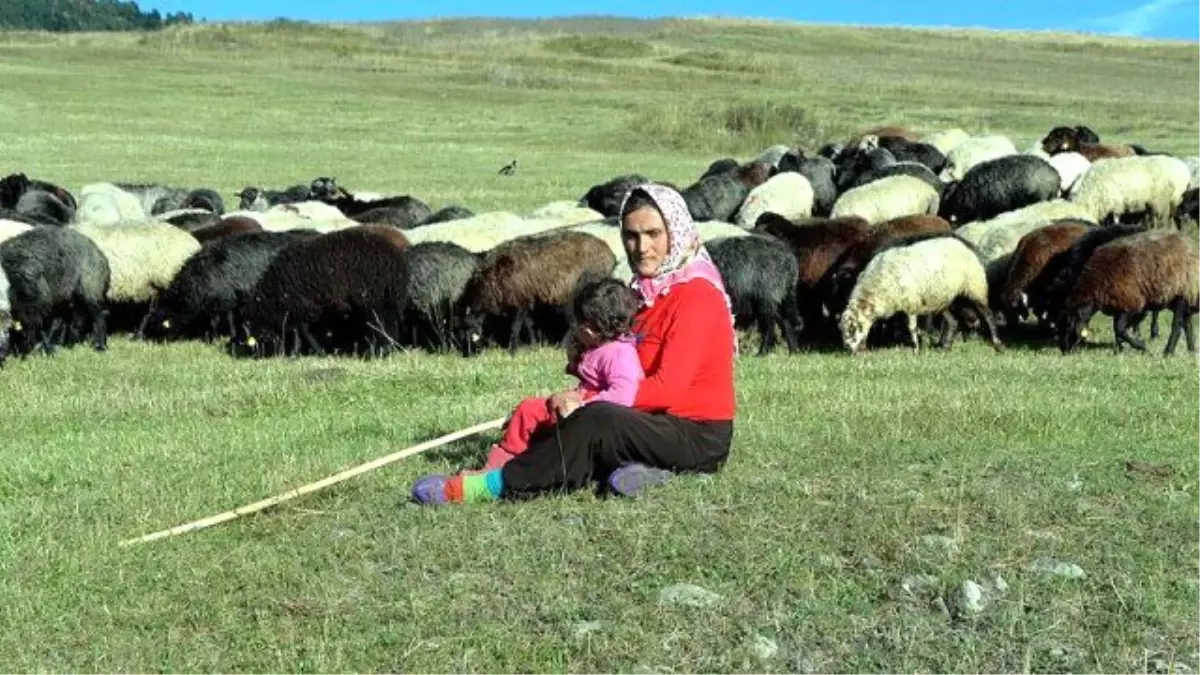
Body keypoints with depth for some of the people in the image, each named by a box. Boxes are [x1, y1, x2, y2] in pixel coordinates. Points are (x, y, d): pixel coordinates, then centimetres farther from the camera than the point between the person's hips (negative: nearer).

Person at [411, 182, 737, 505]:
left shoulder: (697, 295, -12)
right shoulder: (649, 290, 16)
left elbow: (669, 388, -19)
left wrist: (586, 400, -18)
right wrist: (582, 397, -8)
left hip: (699, 437, -9)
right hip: (655, 423, 9)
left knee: (595, 420, -32)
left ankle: (497, 485, -29)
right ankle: (634, 469, -22)